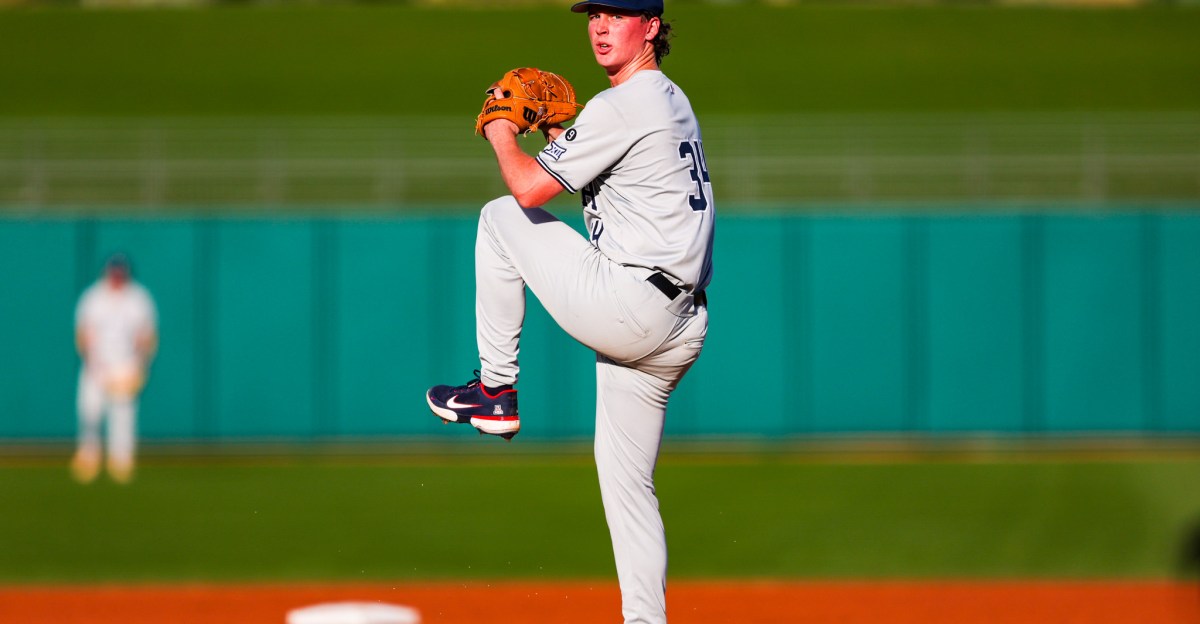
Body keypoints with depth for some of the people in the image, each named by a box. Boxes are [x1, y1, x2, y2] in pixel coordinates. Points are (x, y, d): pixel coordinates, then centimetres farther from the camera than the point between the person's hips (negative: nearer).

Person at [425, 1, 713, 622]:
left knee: (501, 216, 7)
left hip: (625, 308, -10)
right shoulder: (673, 101, 20)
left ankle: (495, 389, 11)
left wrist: (501, 130, 7)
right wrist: (558, 134, 23)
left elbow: (529, 187, -11)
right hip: (677, 328, 10)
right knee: (625, 478, 14)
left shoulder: (621, 106, -11)